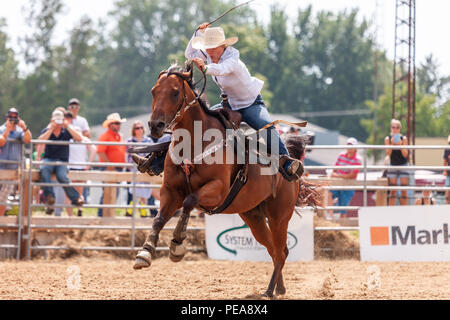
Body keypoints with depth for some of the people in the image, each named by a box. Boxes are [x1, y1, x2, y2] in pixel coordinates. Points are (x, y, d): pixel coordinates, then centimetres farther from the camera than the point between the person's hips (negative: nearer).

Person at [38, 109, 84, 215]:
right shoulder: (46, 131, 7)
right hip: (48, 159, 1)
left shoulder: (66, 131, 8)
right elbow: (40, 141, -13)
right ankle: (49, 196, -42)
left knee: (62, 176, -33)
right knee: (44, 169, -36)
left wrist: (68, 126, -11)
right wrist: (51, 128, -13)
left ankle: (76, 198, -23)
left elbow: (79, 138, -8)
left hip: (62, 161, -1)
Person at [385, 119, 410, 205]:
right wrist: (392, 144, -24)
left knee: (404, 190, -4)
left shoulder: (404, 138, -7)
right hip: (393, 166, 1)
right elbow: (388, 154, -10)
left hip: (403, 166, -1)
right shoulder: (387, 139, -3)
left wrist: (400, 145, -26)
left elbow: (405, 155, -11)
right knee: (392, 191, -1)